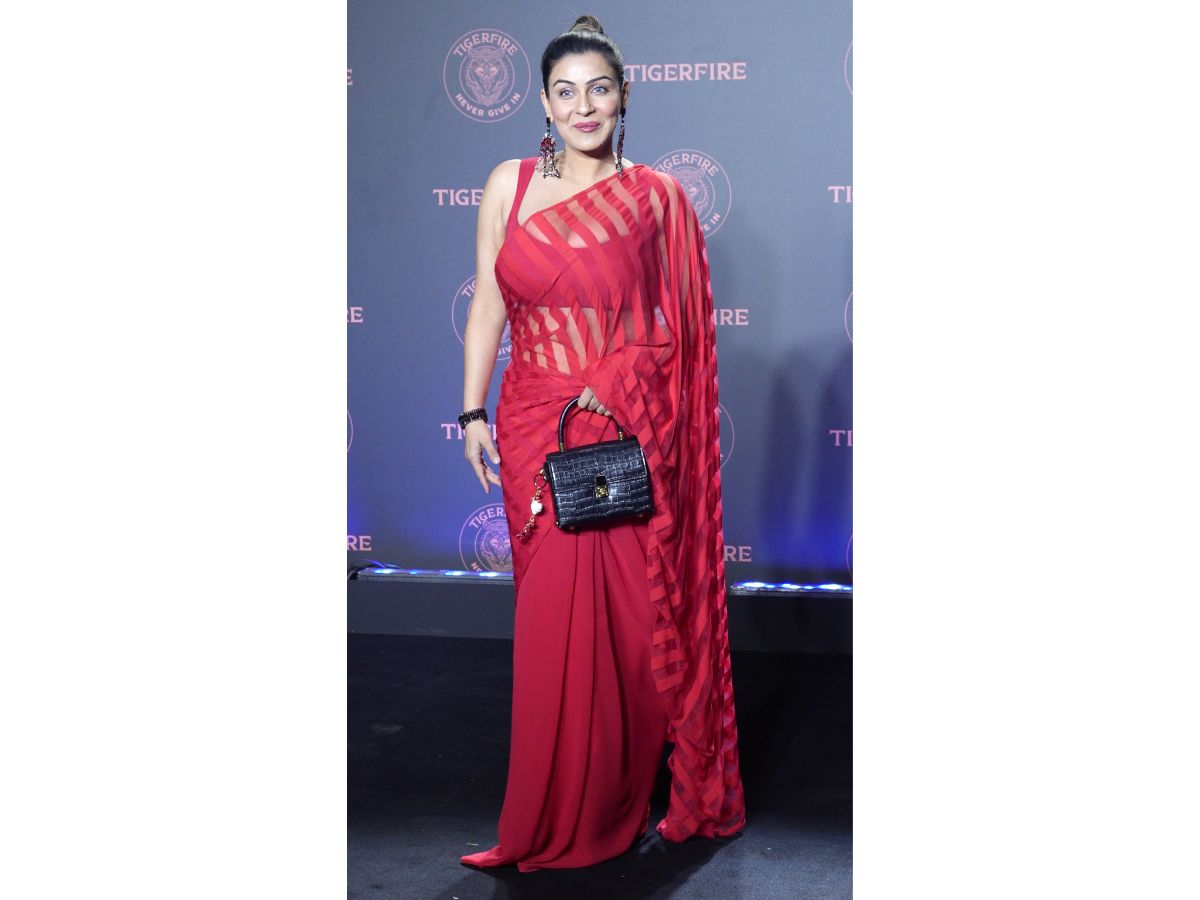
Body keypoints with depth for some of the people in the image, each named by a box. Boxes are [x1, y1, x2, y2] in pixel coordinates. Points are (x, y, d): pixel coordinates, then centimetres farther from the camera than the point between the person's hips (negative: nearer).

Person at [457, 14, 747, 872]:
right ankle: (562, 806, 18)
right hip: (535, 427, 2)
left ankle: (620, 795, 18)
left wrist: (607, 390, -10)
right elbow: (489, 305, 7)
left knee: (628, 610, 1)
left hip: (629, 432, -2)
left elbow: (676, 327, 1)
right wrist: (473, 411, 4)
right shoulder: (509, 184, 5)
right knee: (554, 614, 4)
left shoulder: (657, 199, 0)